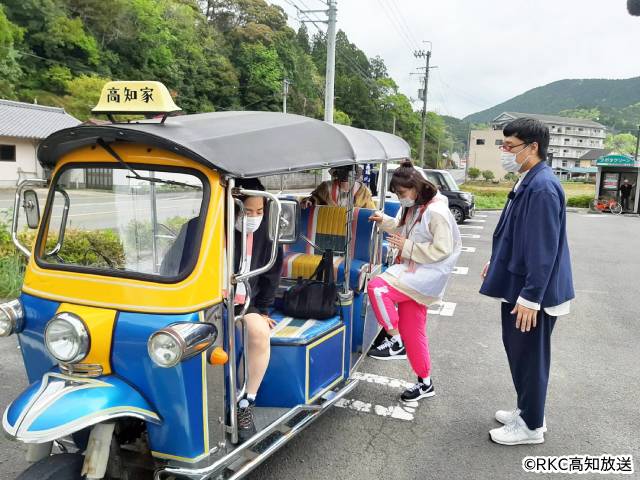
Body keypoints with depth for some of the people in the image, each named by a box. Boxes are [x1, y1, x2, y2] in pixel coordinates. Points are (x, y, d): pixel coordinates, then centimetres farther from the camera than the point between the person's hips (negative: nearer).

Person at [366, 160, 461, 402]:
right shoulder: (411, 209, 11)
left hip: (427, 276, -9)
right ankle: (425, 383, 27)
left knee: (377, 288, -24)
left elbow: (442, 250, -20)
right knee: (412, 331, 12)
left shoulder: (436, 212, -17)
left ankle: (396, 343, -9)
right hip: (412, 273, 9)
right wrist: (384, 221, 13)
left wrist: (407, 247, -20)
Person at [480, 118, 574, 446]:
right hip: (517, 283, 10)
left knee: (529, 357, 5)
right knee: (517, 350, 20)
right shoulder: (528, 183, 9)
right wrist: (497, 264, 25)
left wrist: (530, 297, -23)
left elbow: (544, 249, -24)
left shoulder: (542, 187, -22)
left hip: (532, 292, -10)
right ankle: (526, 410, 37)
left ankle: (531, 426, 23)